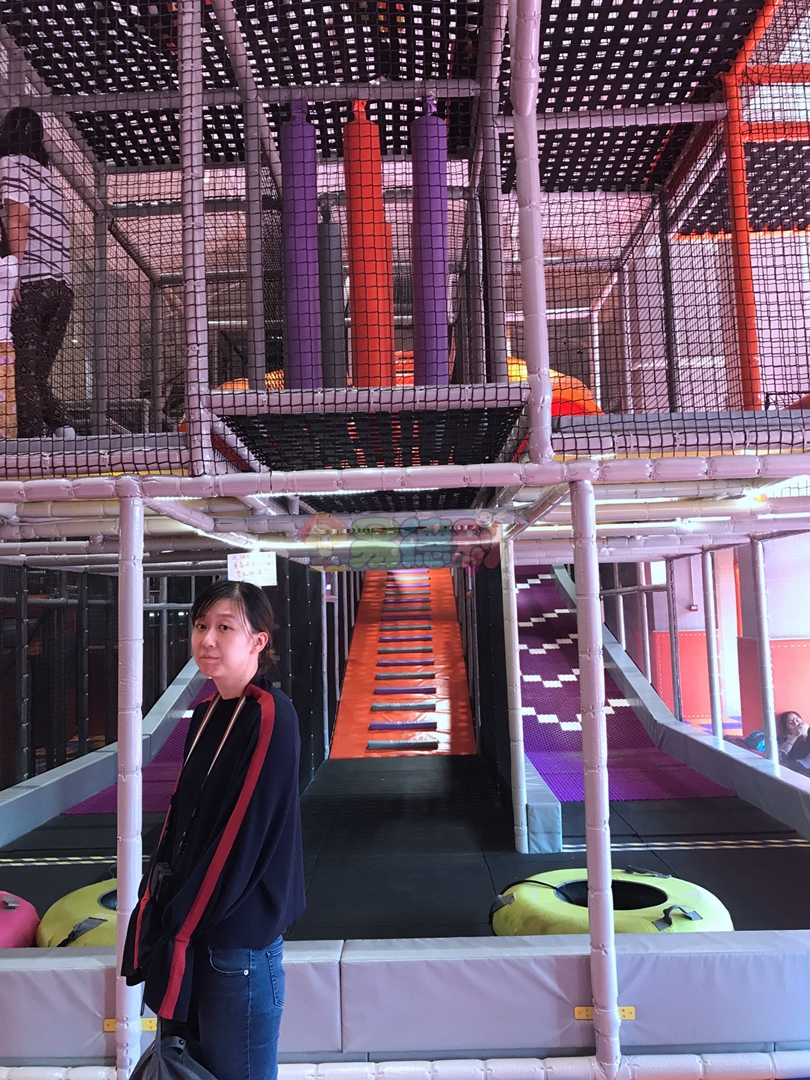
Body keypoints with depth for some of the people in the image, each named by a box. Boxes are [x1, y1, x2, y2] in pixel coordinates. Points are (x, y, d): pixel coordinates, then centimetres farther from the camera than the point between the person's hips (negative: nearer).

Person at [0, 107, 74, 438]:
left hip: (31, 282, -6)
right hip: (62, 286, 7)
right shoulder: (50, 175, 26)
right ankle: (60, 426, -5)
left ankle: (31, 437, -15)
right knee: (38, 373, 9)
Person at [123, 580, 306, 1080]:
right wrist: (157, 898, 3)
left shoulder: (269, 715, -18)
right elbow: (181, 817, 12)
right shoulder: (207, 715, 8)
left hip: (238, 932, -8)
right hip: (192, 926, 8)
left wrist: (182, 926, -15)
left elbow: (246, 832, -21)